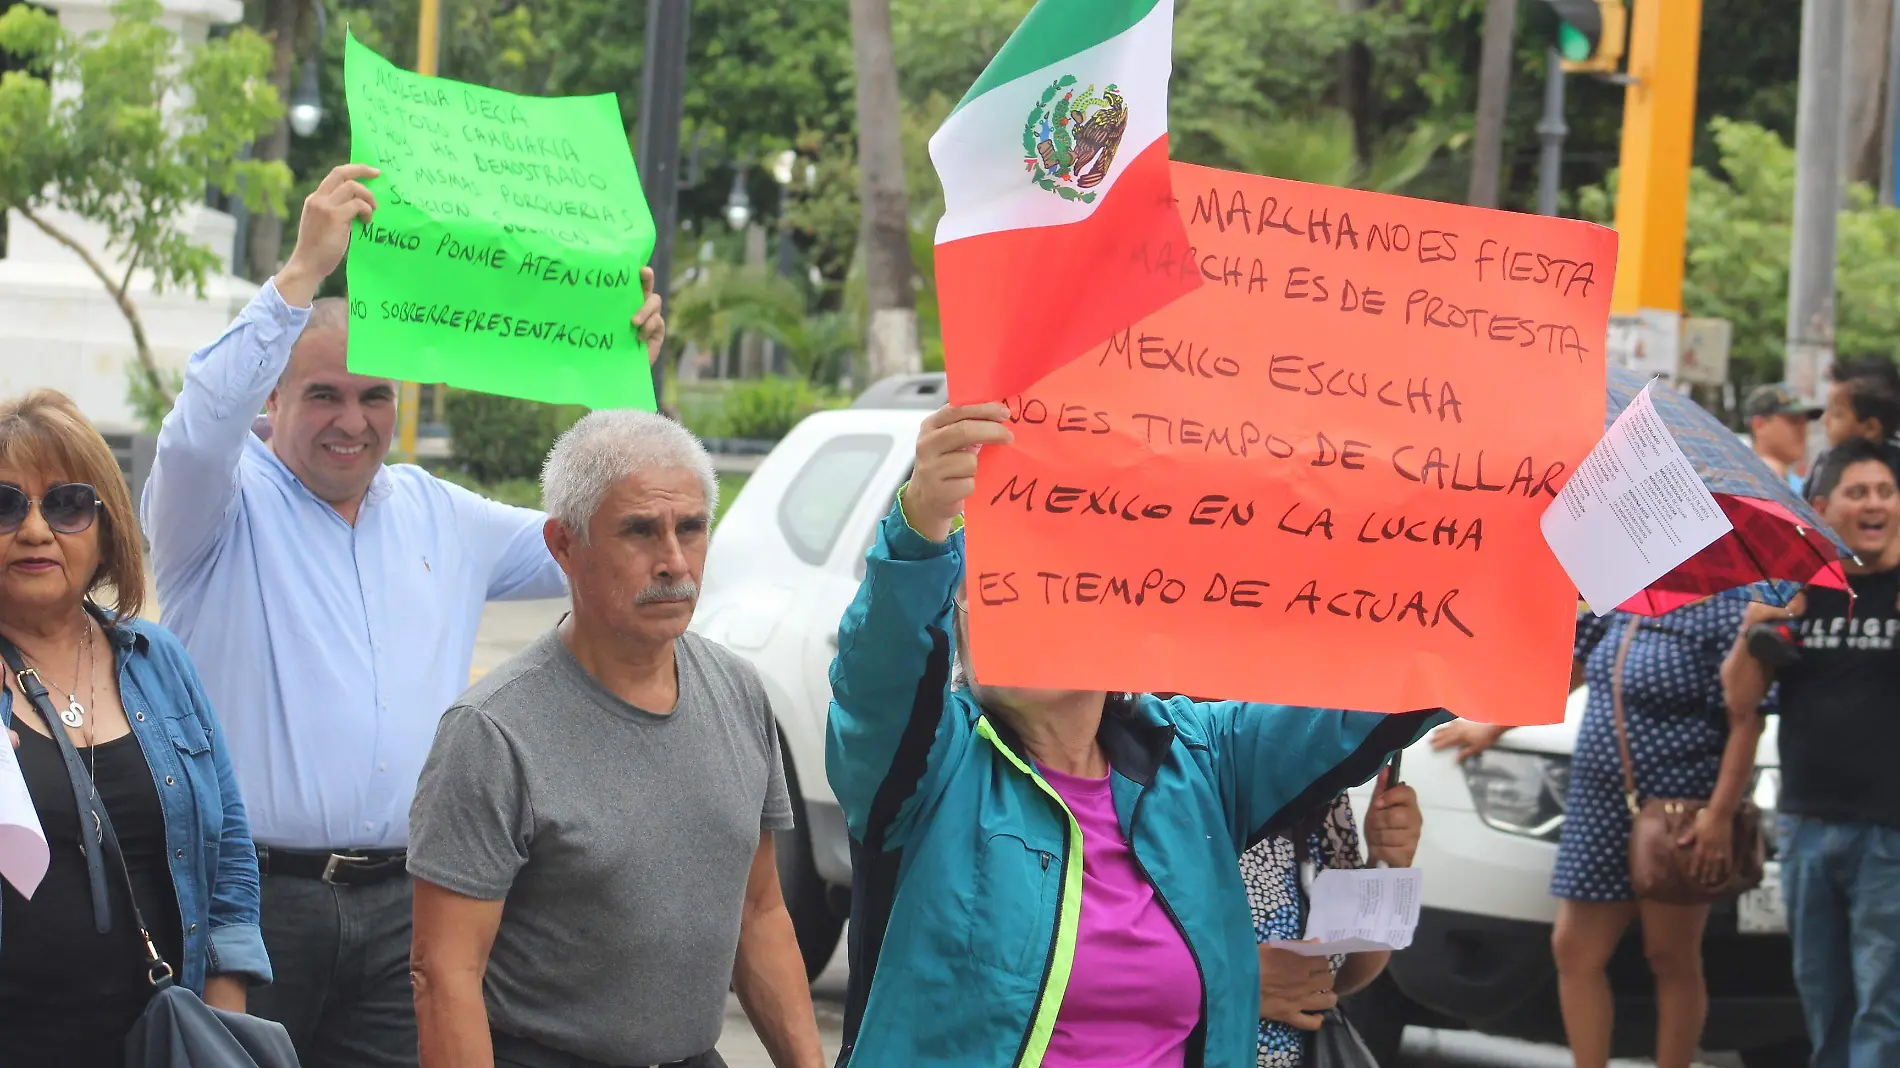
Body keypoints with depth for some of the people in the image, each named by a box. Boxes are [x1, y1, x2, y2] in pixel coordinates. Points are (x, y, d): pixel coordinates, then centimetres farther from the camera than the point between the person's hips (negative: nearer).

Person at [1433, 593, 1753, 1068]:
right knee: (1574, 949, 7)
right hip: (1600, 813, 8)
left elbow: (1745, 724, -17)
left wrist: (1721, 815, -24)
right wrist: (1491, 728, 26)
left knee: (1672, 959, 2)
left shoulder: (1726, 616, -13)